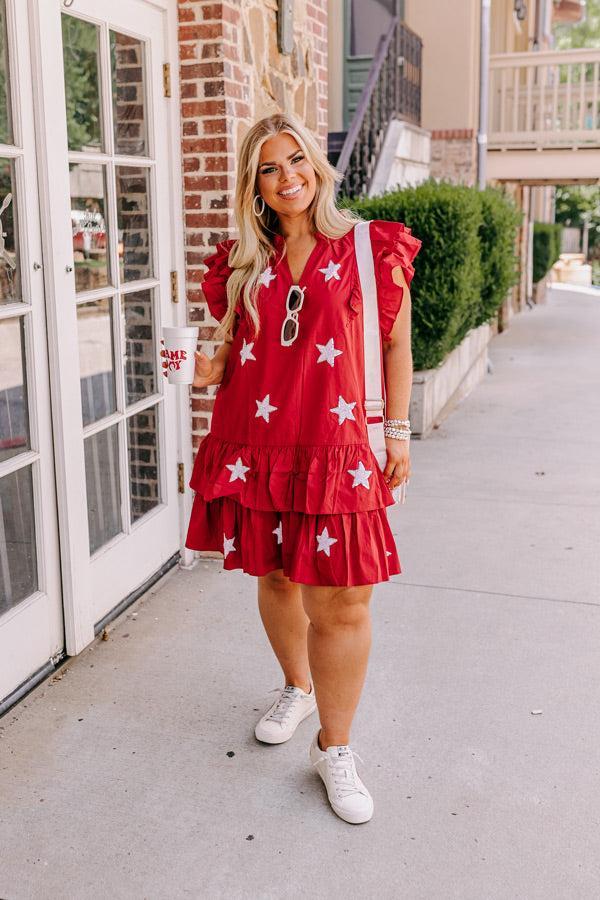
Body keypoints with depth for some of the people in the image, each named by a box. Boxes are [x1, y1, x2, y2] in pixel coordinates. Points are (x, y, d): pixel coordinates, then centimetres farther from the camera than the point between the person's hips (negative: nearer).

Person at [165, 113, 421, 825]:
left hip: (332, 448, -3)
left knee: (340, 603, -4)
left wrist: (398, 432, 3)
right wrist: (209, 370, -4)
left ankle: (334, 747, 14)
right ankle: (297, 688, 43)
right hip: (251, 446, 4)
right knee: (274, 579, 16)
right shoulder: (244, 262, 10)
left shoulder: (368, 248, 2)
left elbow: (396, 343, 7)